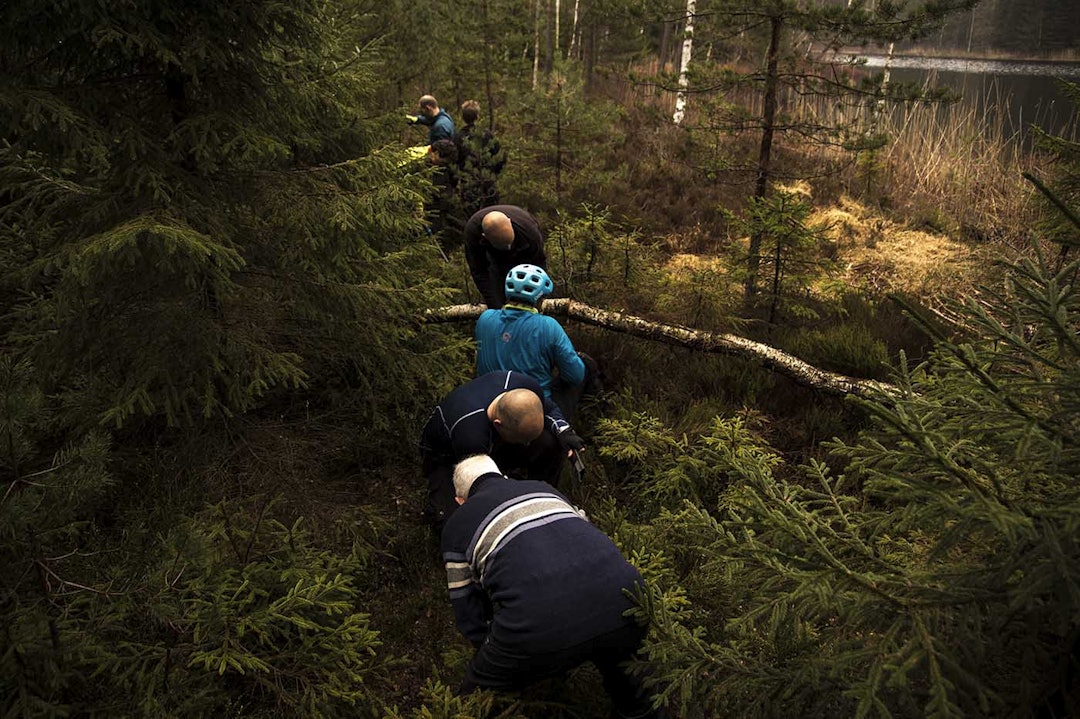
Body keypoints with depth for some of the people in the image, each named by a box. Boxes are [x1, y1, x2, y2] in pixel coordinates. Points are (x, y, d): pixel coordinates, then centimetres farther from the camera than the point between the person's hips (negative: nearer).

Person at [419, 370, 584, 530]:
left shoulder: (528, 387, -29)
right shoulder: (469, 436, -45)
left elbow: (549, 408, -3)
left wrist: (563, 430, -22)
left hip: (494, 444, 5)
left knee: (552, 441, -23)